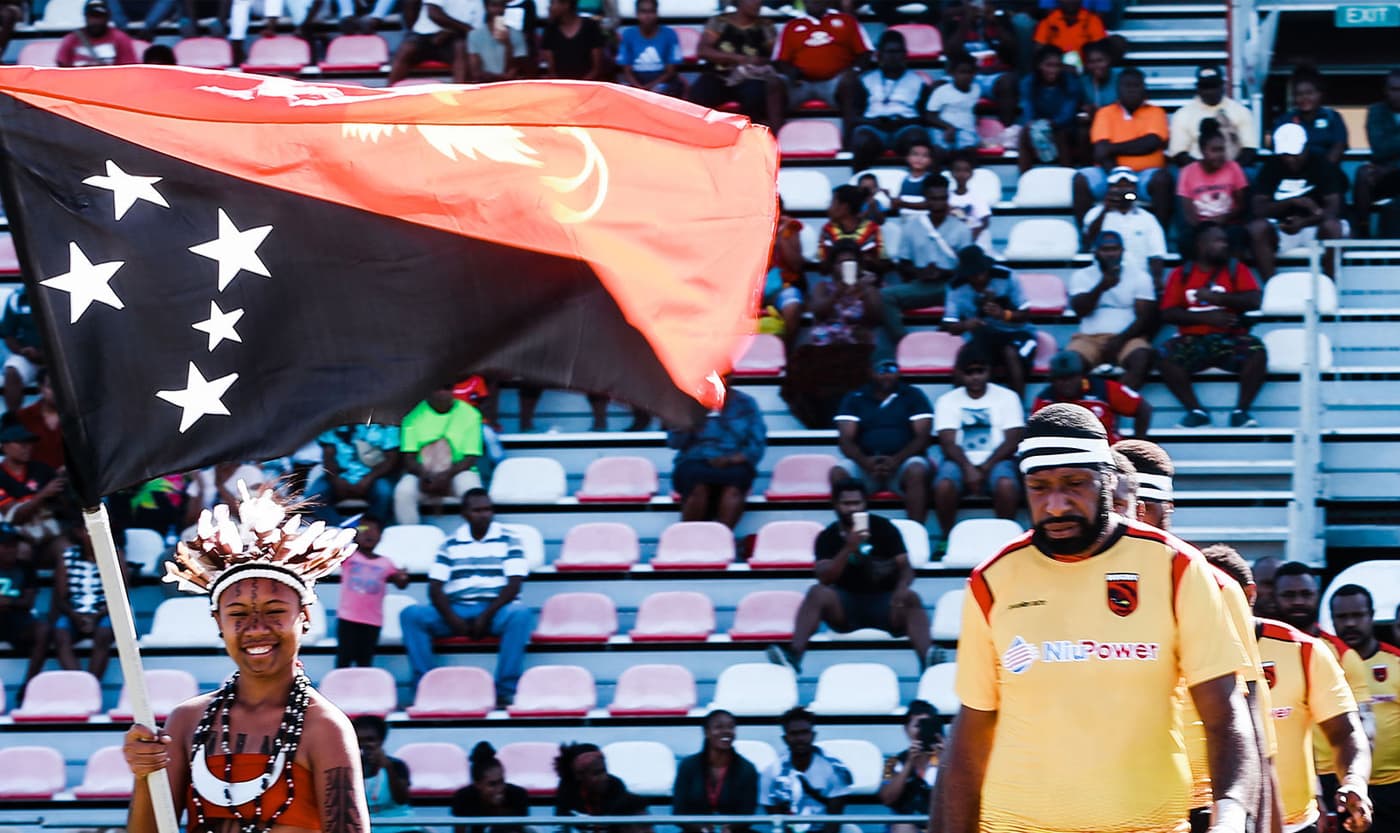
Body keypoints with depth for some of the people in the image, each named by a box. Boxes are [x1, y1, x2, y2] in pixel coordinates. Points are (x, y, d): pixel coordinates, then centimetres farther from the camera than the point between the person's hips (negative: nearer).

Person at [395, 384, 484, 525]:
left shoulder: (469, 414, -3)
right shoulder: (414, 415, -1)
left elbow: (471, 459, -6)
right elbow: (409, 458, -3)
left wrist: (446, 475, -23)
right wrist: (424, 475, -24)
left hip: (458, 472, -1)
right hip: (421, 474, 1)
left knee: (471, 491, -35)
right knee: (403, 492, -31)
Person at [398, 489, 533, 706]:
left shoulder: (508, 540, 5)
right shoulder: (451, 545, 11)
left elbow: (514, 584, -5)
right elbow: (435, 587, 3)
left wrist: (486, 616, -17)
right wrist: (452, 619, -15)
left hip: (495, 609, -2)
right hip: (456, 609, 2)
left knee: (521, 614, -36)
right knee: (411, 615, -23)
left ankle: (506, 691, -31)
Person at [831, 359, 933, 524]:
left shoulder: (913, 396, 7)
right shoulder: (854, 399, 10)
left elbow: (922, 438, -2)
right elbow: (846, 440, 1)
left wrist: (897, 460, -21)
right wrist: (865, 461, -21)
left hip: (904, 461, -1)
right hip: (866, 463, 1)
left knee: (917, 472, -35)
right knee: (838, 474, -28)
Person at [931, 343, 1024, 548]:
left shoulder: (1007, 397, 7)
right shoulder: (947, 401, 9)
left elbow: (1013, 441, -2)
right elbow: (948, 443, -3)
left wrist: (985, 468, -14)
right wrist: (968, 469, -21)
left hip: (996, 460, -1)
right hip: (961, 461, 1)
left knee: (1007, 484, -35)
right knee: (944, 485, -33)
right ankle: (946, 538, -11)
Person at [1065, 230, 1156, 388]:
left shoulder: (1139, 277, 7)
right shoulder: (1081, 276, 9)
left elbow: (1145, 318, 0)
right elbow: (1080, 310, -6)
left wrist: (1121, 339, -16)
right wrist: (1101, 287, -22)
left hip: (1127, 338, 0)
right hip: (1090, 338, 1)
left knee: (1142, 358, -35)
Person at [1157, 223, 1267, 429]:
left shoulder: (1236, 269, 11)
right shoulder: (1182, 274, 10)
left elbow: (1254, 301, -2)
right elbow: (1168, 313, 0)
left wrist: (1217, 298, -11)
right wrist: (1205, 316, -11)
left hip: (1230, 339, 0)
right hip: (1193, 341, 0)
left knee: (1257, 351, -30)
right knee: (1166, 356, -28)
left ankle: (1241, 410, -20)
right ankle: (1196, 411, -21)